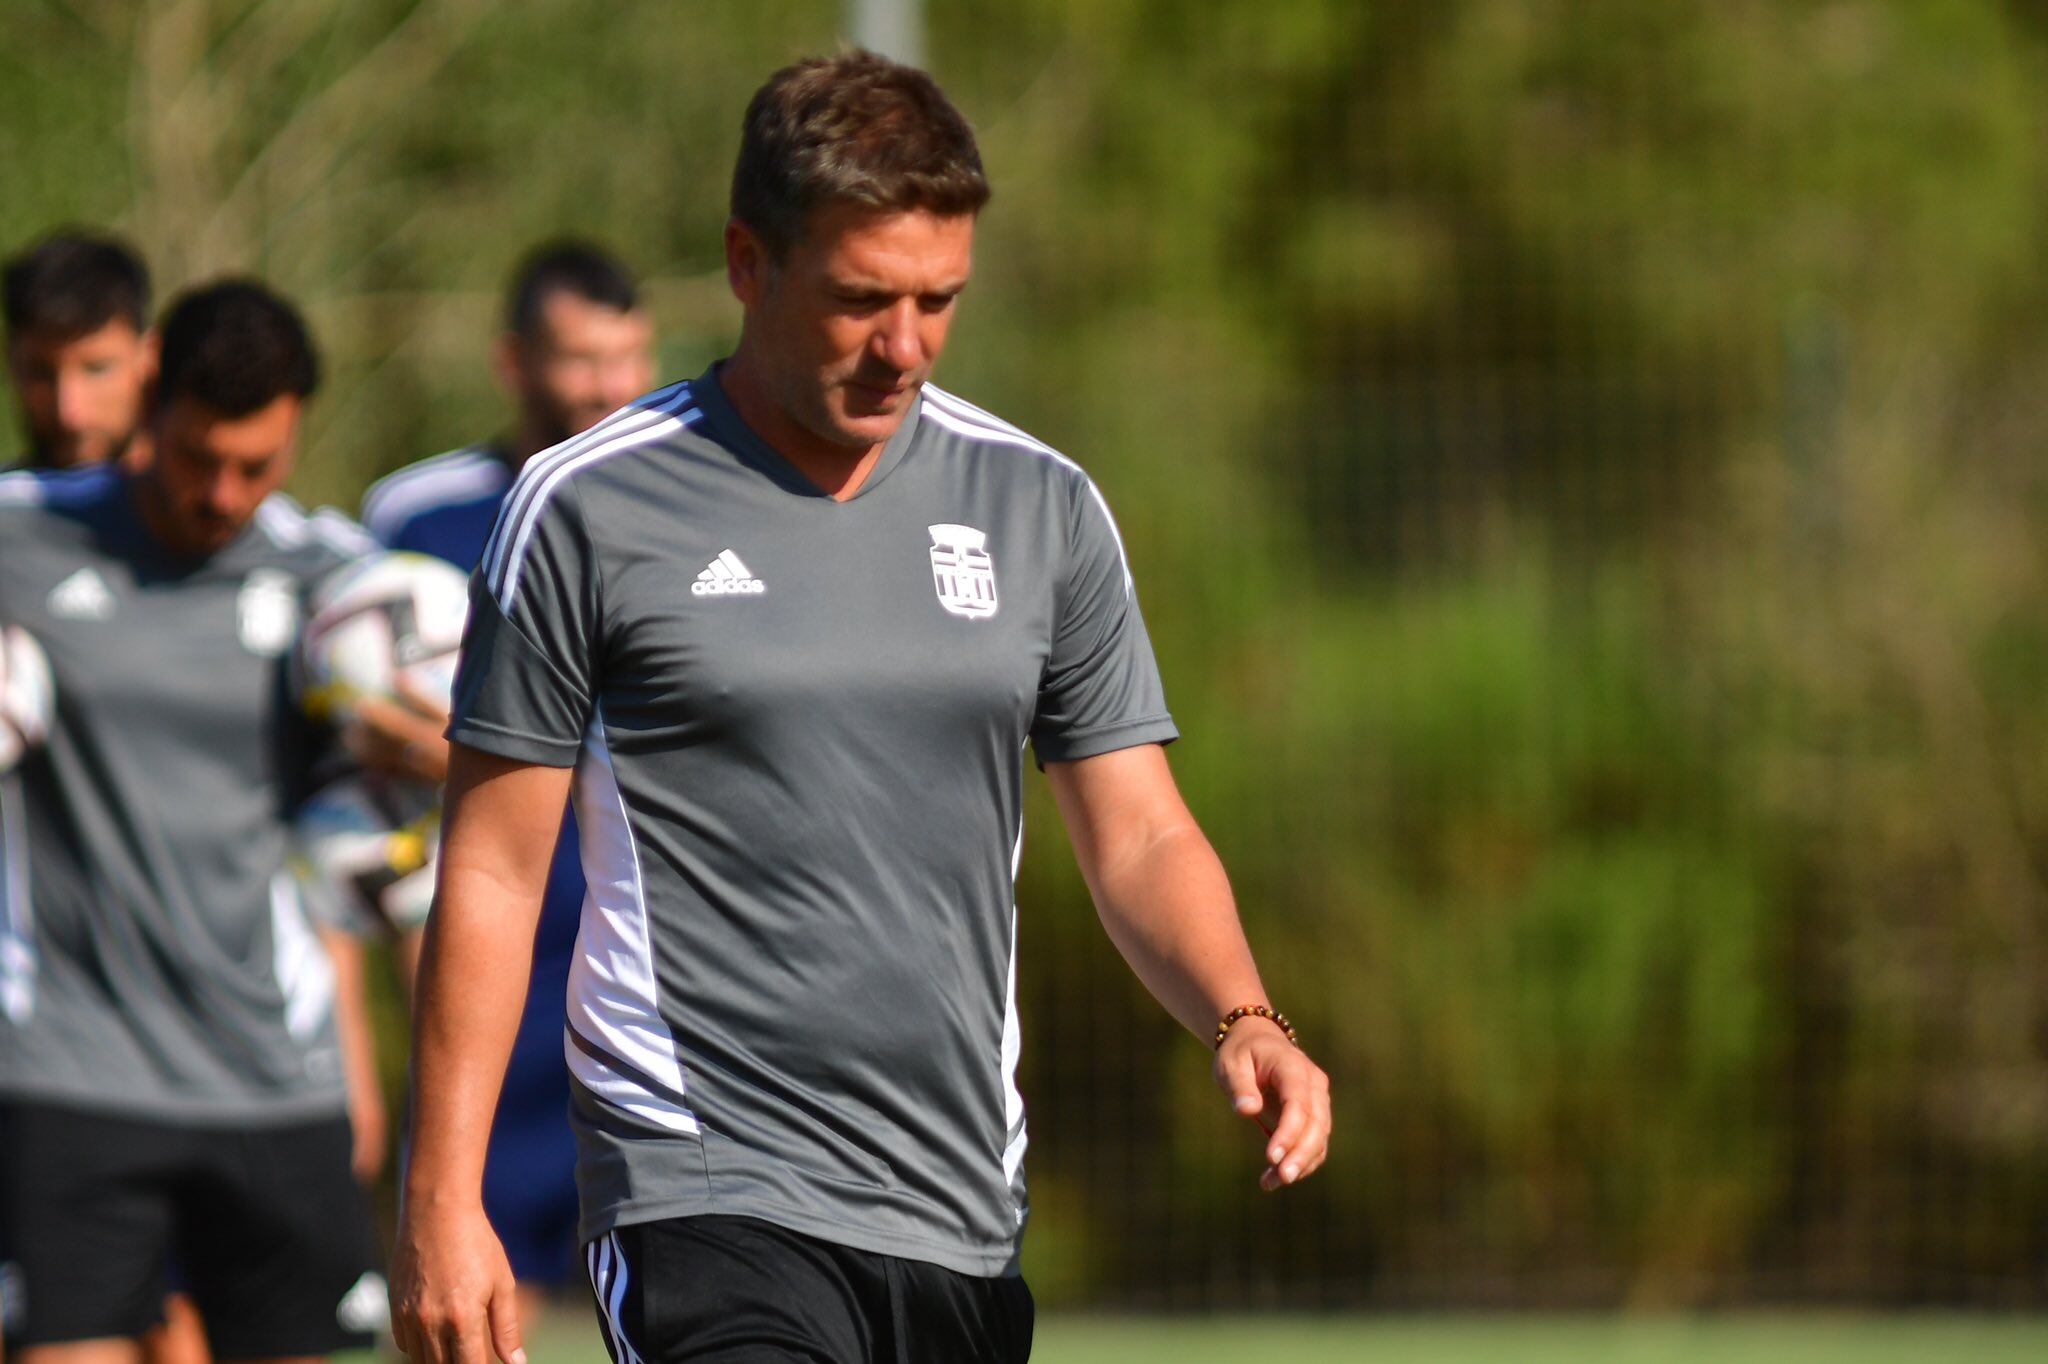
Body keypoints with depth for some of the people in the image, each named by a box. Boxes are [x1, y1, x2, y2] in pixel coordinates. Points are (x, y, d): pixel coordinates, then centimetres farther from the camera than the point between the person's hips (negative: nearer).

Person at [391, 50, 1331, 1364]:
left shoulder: (1042, 506, 9)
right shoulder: (586, 509, -2)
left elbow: (1140, 838, 12)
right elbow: (494, 871, 1)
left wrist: (1245, 1022, -8)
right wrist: (441, 1197, -4)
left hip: (964, 1221, 5)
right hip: (711, 1194, -5)